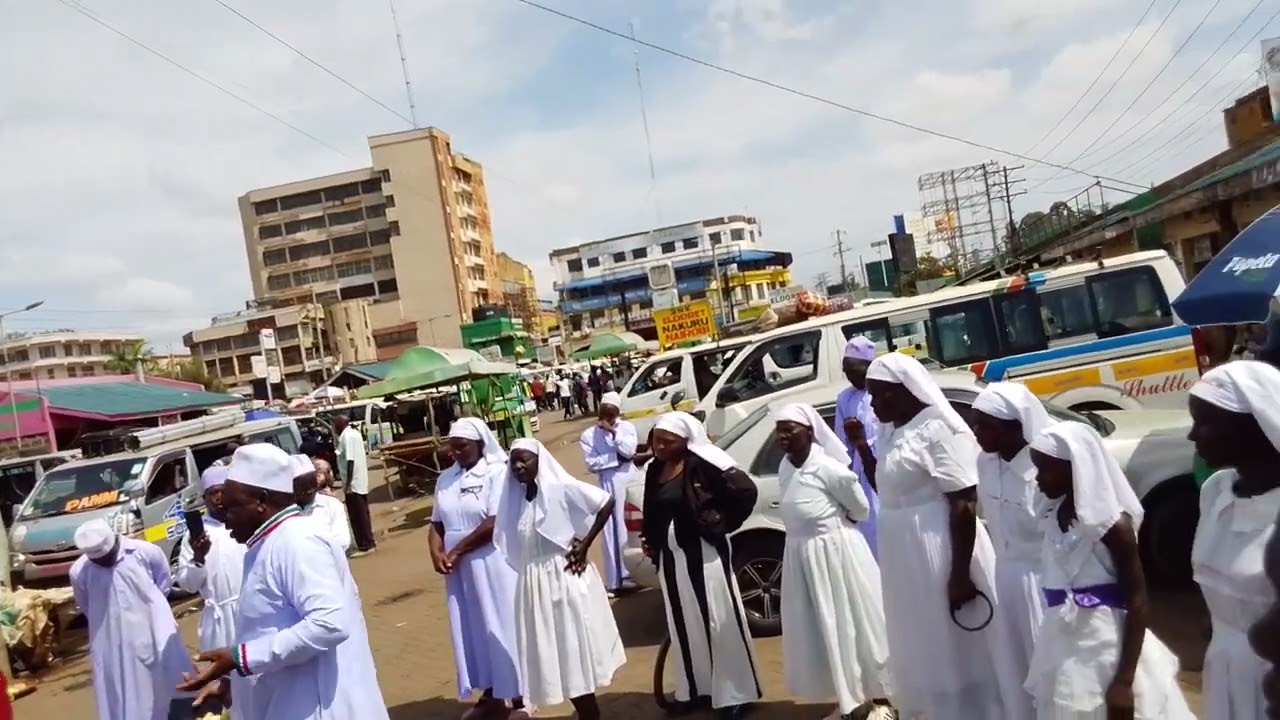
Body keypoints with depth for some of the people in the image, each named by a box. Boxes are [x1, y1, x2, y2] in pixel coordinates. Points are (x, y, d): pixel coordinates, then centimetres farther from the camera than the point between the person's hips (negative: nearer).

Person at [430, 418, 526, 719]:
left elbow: (495, 522, -19)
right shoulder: (446, 479, 8)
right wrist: (437, 552, -9)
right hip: (460, 569, 6)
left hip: (493, 565, -6)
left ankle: (519, 695, 17)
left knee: (501, 626, 3)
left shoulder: (497, 473, -11)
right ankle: (489, 693, 26)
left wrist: (457, 551, -14)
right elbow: (437, 523, 10)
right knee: (473, 629, 12)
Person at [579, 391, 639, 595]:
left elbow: (629, 450, -13)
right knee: (614, 530, -1)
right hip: (608, 485, -2)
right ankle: (618, 579, 6)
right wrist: (618, 457, -11)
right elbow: (592, 464, -11)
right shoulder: (588, 435, -2)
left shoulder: (627, 427, 3)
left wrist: (613, 431, -15)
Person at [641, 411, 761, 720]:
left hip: (703, 553, -7)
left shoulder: (703, 464, -14)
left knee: (719, 621, 1)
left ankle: (735, 693, 13)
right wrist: (648, 540, 6)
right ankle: (695, 689, 29)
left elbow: (745, 491, -16)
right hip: (670, 558, 7)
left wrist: (722, 523, -10)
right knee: (684, 625, 15)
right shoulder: (654, 470, 7)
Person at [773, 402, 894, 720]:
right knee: (823, 631, 15)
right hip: (801, 556, 7)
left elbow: (860, 507, -6)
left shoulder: (828, 468, -20)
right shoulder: (784, 467, 2)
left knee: (856, 623, 6)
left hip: (836, 550, -7)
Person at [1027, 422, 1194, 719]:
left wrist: (1124, 680, -17)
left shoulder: (1112, 524, -17)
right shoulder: (1055, 514, 2)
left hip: (1106, 654, -7)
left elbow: (1137, 602, -15)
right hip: (1064, 651, 7)